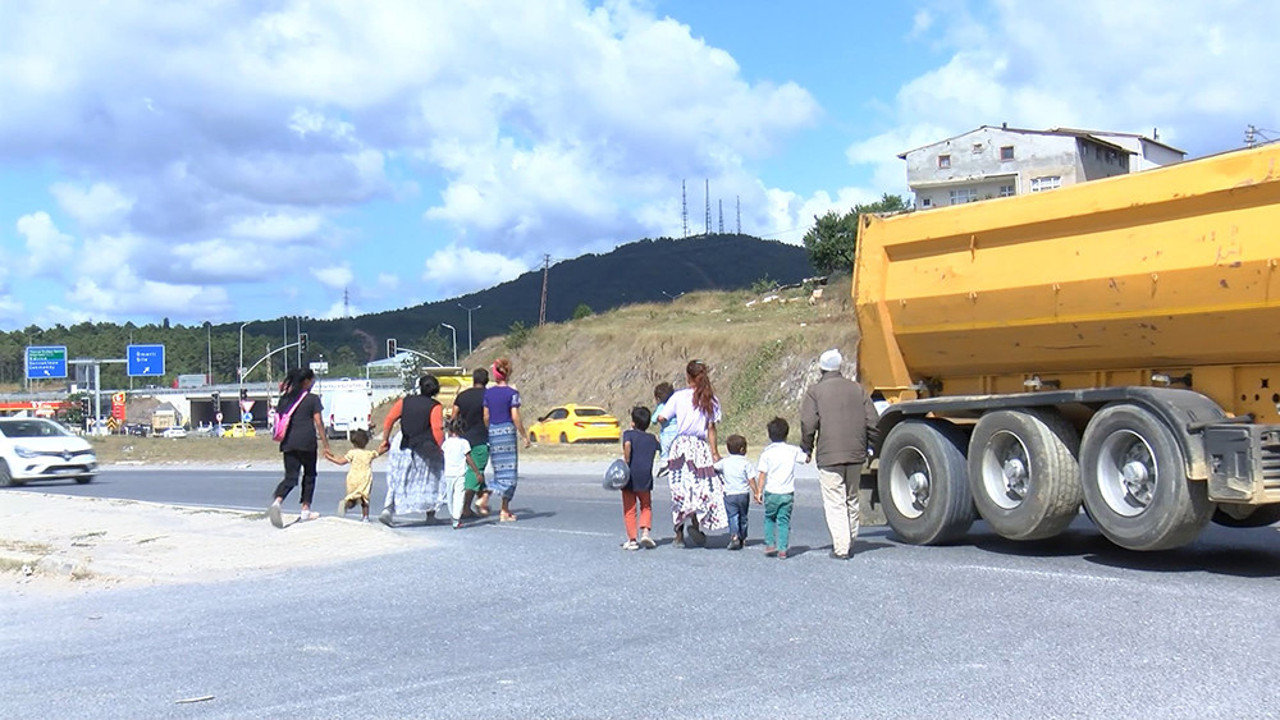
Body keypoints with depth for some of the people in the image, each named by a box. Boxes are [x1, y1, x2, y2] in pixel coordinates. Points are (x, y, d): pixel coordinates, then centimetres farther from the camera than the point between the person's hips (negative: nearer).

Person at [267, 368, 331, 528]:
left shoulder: (285, 398, 12)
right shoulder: (312, 399, -2)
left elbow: (279, 419, 15)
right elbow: (318, 423, -5)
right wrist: (325, 444, -2)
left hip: (288, 443, 4)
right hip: (307, 442, -4)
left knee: (290, 476, 1)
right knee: (309, 475, 13)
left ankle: (277, 502, -27)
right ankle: (305, 511, 13)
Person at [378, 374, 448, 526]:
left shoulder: (405, 401, 5)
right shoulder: (435, 407, -6)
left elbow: (389, 421, 2)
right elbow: (437, 430, -14)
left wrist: (385, 440, 10)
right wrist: (441, 449, -7)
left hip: (402, 447, 2)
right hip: (423, 450, -2)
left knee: (397, 480, 11)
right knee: (429, 479, 17)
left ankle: (389, 508, -8)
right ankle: (430, 510, 21)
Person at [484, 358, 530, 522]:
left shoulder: (488, 393, 6)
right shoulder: (512, 393, -7)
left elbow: (486, 417, 7)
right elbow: (515, 417, -11)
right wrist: (525, 436, -3)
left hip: (492, 432, 5)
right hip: (507, 431, -5)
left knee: (499, 471, 12)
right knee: (509, 471, 0)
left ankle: (506, 509, 11)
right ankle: (504, 510, -12)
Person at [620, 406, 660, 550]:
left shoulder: (629, 434, -3)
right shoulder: (652, 438, 9)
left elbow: (627, 444, -24)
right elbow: (658, 448, 26)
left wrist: (626, 462, -18)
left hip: (630, 478, -3)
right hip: (645, 479, 3)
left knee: (629, 510, 6)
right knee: (646, 507, 17)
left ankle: (632, 539, 4)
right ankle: (645, 532, -3)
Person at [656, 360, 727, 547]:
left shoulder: (679, 396, -2)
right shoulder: (710, 399, 4)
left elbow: (661, 418, -1)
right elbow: (711, 428, 5)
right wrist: (714, 452, 10)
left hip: (681, 444, -1)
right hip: (701, 446, 1)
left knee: (680, 490, 4)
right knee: (701, 488, 7)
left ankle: (679, 535, 5)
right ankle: (695, 523, -17)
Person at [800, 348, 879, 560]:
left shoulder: (815, 391, -1)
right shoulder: (857, 389, 10)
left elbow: (808, 423, -9)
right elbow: (872, 421, 7)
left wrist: (806, 449, 5)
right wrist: (870, 447, 17)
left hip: (829, 456, -4)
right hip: (856, 455, 4)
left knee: (834, 503, -2)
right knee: (851, 500, 17)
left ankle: (840, 548, -6)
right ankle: (850, 542, 24)